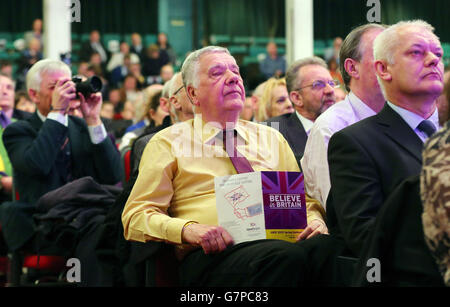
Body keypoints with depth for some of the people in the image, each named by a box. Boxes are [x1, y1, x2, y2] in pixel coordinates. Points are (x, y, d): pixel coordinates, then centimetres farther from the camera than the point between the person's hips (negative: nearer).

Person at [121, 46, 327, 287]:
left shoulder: (271, 138, 25)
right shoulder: (169, 142, 12)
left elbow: (302, 200, 26)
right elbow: (135, 217, 6)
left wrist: (314, 221, 1)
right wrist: (189, 230, -14)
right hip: (211, 256, -4)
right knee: (288, 257, -38)